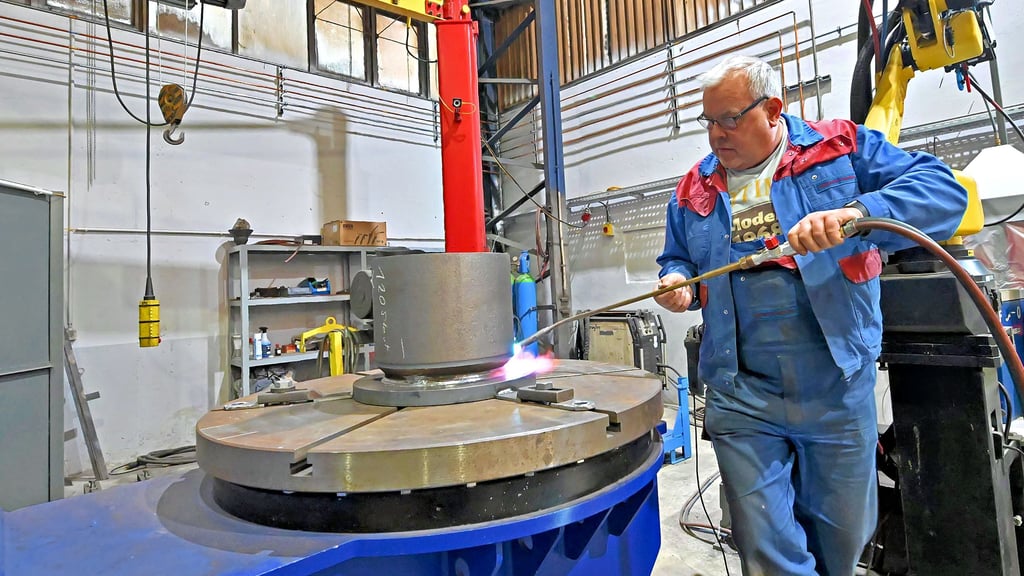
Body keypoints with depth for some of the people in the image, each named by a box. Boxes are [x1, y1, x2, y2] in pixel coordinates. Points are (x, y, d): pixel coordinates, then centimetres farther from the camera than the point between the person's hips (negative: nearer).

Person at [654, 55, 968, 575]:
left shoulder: (842, 148, 0)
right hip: (741, 396, 1)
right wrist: (677, 282, -6)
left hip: (838, 390, 0)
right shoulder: (694, 189, 7)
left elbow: (943, 191, -9)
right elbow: (677, 260, 17)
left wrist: (855, 212, -28)